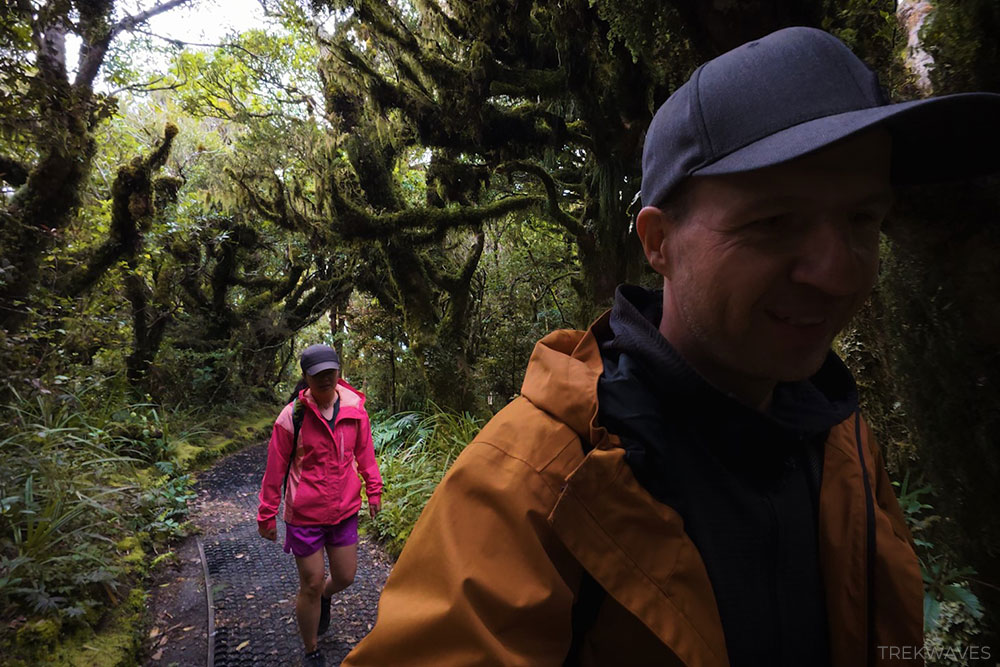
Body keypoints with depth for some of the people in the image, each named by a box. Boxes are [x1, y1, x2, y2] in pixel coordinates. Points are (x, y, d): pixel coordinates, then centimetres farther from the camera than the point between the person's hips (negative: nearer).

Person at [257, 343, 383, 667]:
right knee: (310, 585, 9)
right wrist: (267, 515, -2)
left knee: (345, 577, 14)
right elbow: (275, 469, -7)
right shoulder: (292, 415, -15)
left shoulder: (355, 408, -7)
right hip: (305, 513, -3)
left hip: (345, 510, 3)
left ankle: (326, 596, 51)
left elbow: (364, 452, 7)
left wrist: (373, 490, 9)